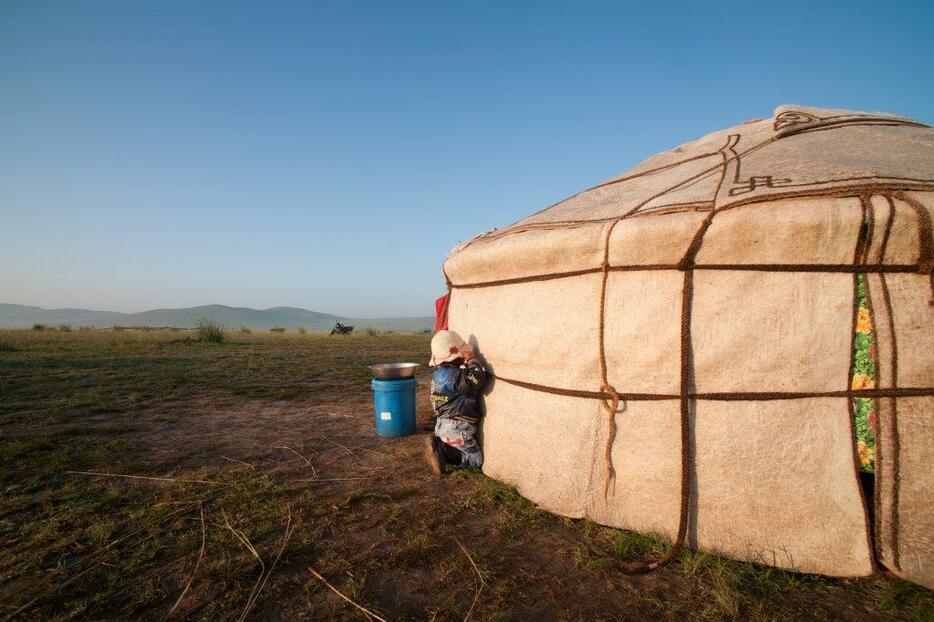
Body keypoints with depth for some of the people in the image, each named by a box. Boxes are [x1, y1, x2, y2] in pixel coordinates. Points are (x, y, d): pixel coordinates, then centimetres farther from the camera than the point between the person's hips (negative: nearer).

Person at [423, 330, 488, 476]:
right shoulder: (452, 375, -22)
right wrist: (473, 361, -18)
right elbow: (476, 381, -31)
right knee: (477, 460, 3)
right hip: (456, 427, -9)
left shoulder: (439, 373, 9)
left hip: (443, 424, 9)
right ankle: (441, 451, -9)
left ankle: (439, 446, 1)